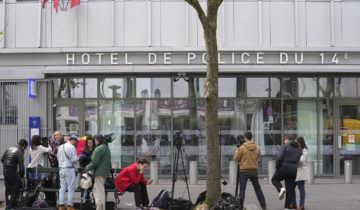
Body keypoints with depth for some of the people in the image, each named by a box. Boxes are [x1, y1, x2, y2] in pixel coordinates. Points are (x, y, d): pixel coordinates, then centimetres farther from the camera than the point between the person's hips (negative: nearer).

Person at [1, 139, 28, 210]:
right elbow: (21, 167, -13)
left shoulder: (9, 148, 10)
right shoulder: (20, 152, -11)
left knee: (8, 189, 18)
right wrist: (22, 175, 3)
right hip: (12, 171, -8)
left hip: (5, 170, 8)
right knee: (15, 189, 0)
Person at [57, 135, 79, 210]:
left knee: (62, 188, 9)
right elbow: (74, 159, -14)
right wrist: (79, 158, 3)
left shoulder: (60, 147, 13)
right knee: (71, 188, -2)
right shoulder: (72, 147, -11)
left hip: (61, 169, 7)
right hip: (69, 169, -7)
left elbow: (58, 157, 18)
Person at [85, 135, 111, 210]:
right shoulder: (107, 148, 15)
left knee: (99, 190, -6)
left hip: (99, 172, -10)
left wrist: (87, 168, -7)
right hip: (105, 171, 10)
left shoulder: (98, 149, -16)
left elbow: (94, 162, -20)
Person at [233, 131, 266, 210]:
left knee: (242, 189, 1)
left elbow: (236, 159, -1)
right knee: (258, 189, 12)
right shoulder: (257, 148, 3)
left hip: (244, 171, -4)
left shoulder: (242, 148, -9)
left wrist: (237, 153, 18)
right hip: (254, 171, 4)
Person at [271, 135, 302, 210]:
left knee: (274, 179, 22)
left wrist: (277, 167, -5)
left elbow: (279, 157, -17)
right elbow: (298, 160, 13)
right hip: (293, 170, 5)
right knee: (290, 190, 9)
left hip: (283, 168, -5)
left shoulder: (284, 146, -6)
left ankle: (281, 189, -8)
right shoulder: (298, 149, 14)